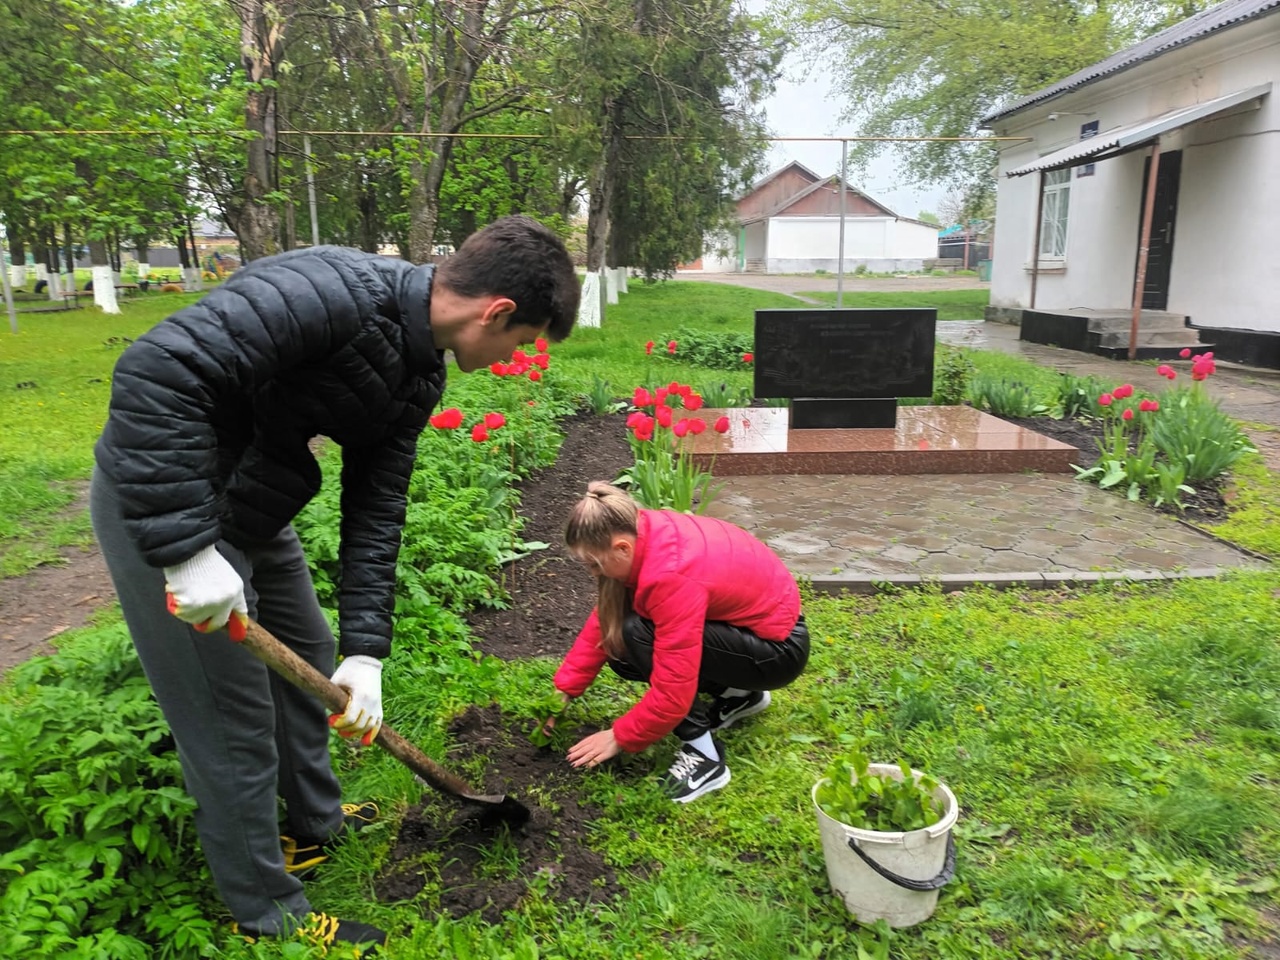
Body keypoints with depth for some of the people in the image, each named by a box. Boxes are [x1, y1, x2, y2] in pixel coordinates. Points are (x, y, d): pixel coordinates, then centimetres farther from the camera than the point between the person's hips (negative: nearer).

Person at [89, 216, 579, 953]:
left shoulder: (419, 371, 0)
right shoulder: (334, 292, -29)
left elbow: (377, 508, 1)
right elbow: (158, 373, -35)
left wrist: (366, 650, -3)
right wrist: (188, 548, -34)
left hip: (250, 508, 9)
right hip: (161, 501, -9)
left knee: (309, 658, 21)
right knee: (235, 718, 2)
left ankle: (317, 824, 45)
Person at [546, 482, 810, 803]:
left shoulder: (671, 576, -34)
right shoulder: (638, 535, -10)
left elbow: (673, 693, -31)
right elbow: (603, 621, 0)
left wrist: (619, 738, -16)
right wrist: (563, 691, -2)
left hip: (781, 647, -9)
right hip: (751, 617, 9)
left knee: (637, 636, -25)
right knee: (620, 646, 2)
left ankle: (703, 754, -13)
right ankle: (738, 693, 16)